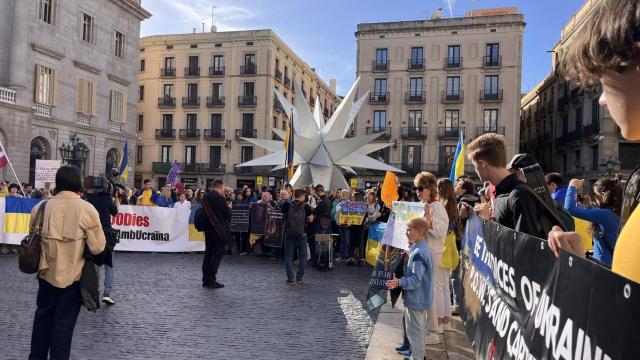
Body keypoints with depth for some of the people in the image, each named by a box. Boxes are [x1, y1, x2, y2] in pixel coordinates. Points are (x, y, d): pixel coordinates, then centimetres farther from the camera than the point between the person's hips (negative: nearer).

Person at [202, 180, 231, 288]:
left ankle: (206, 279, 17)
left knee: (208, 253, 13)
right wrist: (229, 208, 8)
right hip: (218, 231, -8)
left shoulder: (206, 197, 7)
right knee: (218, 254, -1)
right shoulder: (219, 198, -16)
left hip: (208, 230, 8)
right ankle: (211, 280, -4)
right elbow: (227, 214, -13)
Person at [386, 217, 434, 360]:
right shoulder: (424, 249, 5)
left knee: (414, 331, 4)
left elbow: (415, 280, -28)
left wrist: (399, 282, -41)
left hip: (415, 299, -10)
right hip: (421, 298, 10)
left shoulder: (418, 253, -26)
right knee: (419, 330, 24)